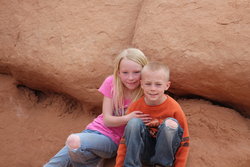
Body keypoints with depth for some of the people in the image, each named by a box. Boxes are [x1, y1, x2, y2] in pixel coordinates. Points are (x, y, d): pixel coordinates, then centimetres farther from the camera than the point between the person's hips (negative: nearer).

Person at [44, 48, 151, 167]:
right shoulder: (111, 82, -5)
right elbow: (107, 120, -8)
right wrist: (128, 118, -27)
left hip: (113, 140, -3)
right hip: (95, 129, 3)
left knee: (74, 141, -30)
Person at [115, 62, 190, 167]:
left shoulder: (174, 108, -17)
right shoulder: (135, 107, -10)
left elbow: (184, 142, -9)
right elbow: (125, 138, -4)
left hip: (164, 151, -1)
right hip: (143, 152, 2)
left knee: (170, 124, -29)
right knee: (134, 122, -24)